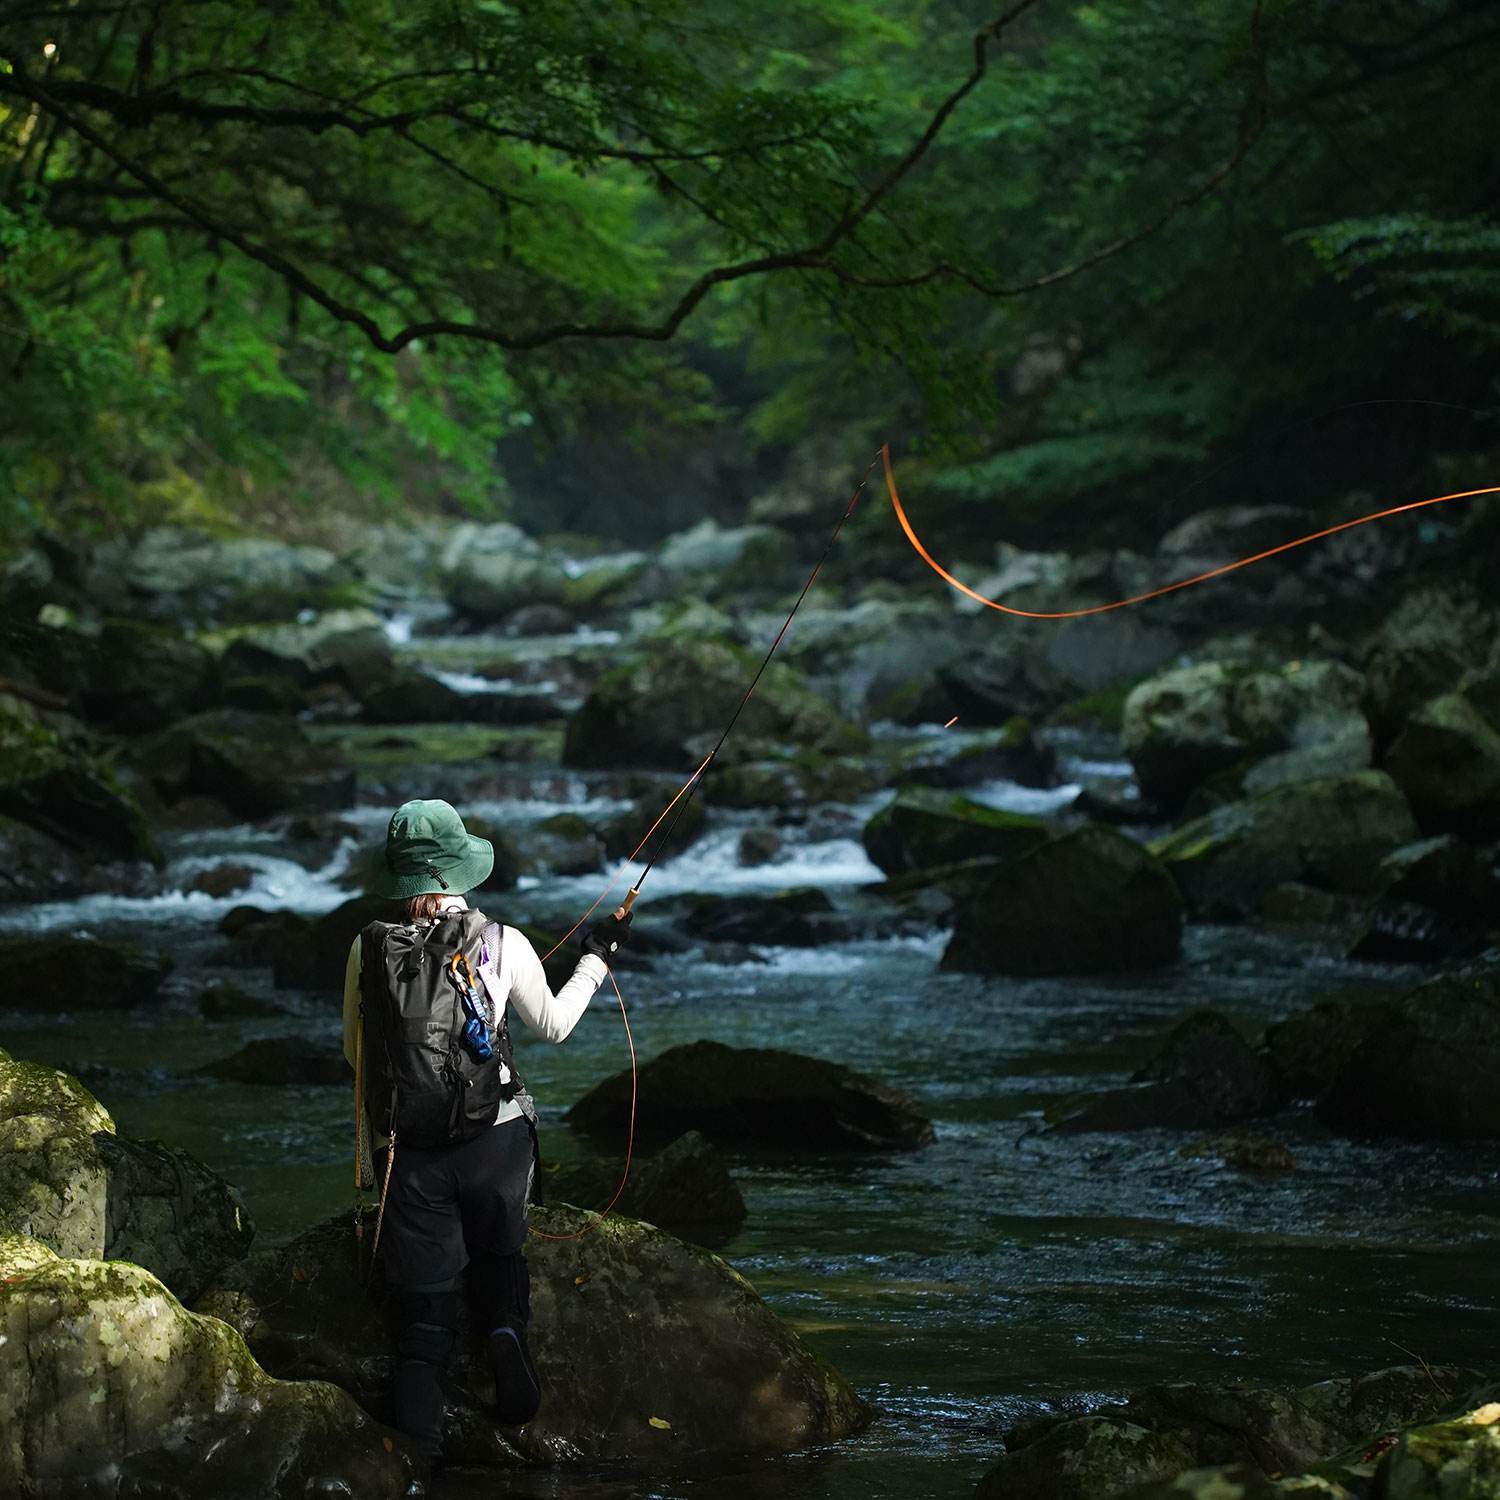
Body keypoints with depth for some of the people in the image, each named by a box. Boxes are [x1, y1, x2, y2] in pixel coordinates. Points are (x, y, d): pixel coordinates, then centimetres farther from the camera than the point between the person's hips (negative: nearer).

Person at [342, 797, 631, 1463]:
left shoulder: (370, 950, -1)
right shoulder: (503, 945, -4)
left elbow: (354, 1052, 11)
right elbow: (552, 1025, 13)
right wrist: (597, 957, 28)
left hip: (405, 1152, 1)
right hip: (495, 1138, 0)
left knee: (422, 1307, 4)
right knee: (499, 1252, 24)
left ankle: (419, 1450, -13)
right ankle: (506, 1332, -8)